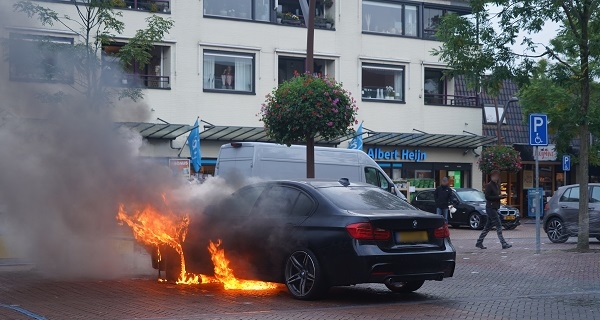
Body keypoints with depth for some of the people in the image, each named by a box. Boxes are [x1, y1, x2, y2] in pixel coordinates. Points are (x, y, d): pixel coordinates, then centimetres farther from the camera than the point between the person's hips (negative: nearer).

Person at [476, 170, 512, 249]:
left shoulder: (497, 185, 17)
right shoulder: (489, 185, -11)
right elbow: (487, 197, -17)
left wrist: (502, 196, 3)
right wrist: (498, 197, -19)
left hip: (494, 208, 9)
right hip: (490, 207, -9)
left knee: (488, 226, 11)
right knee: (498, 225, -10)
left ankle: (479, 243, 17)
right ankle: (503, 244, -10)